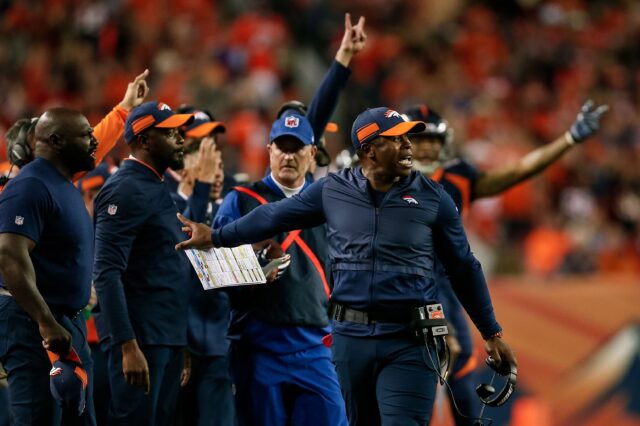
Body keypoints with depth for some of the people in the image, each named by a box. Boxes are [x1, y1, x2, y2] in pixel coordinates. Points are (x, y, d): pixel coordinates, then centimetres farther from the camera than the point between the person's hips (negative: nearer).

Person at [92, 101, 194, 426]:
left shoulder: (157, 189, 18)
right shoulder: (126, 190, -12)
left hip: (166, 335, 9)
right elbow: (107, 274, -19)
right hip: (141, 337, -9)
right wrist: (128, 347, -26)